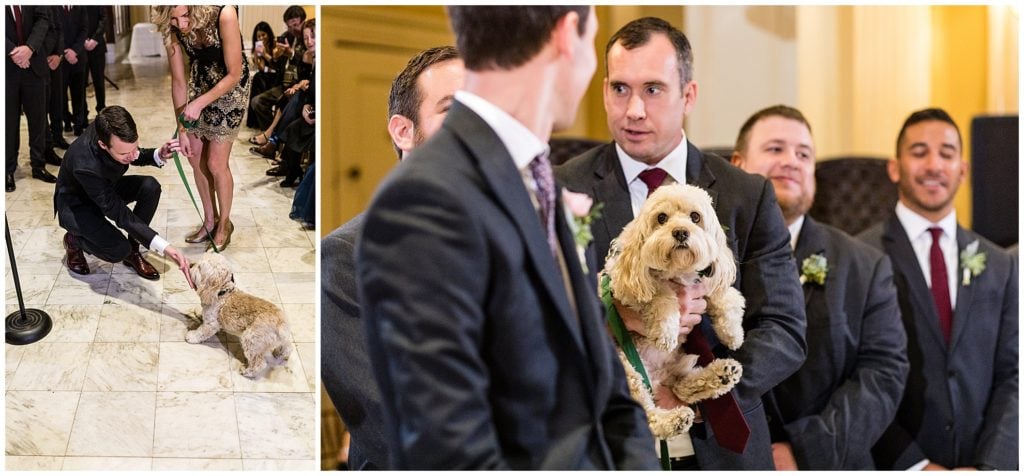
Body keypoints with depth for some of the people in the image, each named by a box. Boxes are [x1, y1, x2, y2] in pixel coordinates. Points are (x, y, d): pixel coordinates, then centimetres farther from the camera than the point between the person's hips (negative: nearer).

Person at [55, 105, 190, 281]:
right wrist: (163, 247, -43)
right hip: (76, 203, -6)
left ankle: (133, 252, -2)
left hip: (106, 188, 6)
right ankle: (74, 240, 5)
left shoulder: (113, 131, -25)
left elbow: (135, 157, 0)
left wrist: (158, 155, -23)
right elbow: (119, 213, -36)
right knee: (119, 250, -27)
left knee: (150, 187, -20)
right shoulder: (84, 165, -43)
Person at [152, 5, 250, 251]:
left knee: (216, 163, -3)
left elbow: (234, 74, -25)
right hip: (200, 82, 5)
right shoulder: (173, 29, -19)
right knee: (196, 158, 9)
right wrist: (182, 129, -8)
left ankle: (224, 223, 18)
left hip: (230, 87, -5)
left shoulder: (224, 15, -34)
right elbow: (178, 81, -10)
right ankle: (209, 220, 27)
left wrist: (200, 103, -28)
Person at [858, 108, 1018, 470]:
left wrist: (989, 467, -10)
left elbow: (1011, 374, 2)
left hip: (979, 465, 4)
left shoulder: (1000, 266, 6)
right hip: (893, 467, -3)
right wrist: (913, 465, -16)